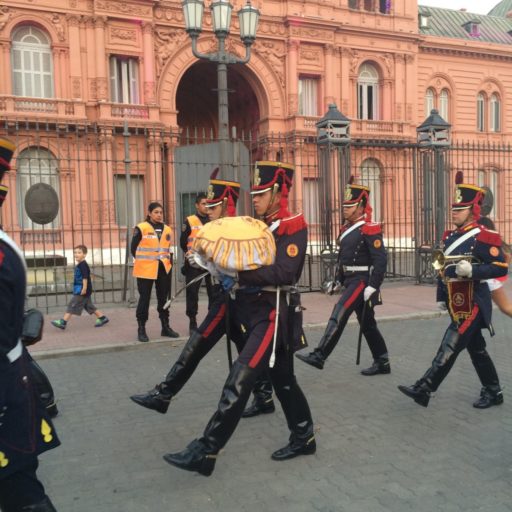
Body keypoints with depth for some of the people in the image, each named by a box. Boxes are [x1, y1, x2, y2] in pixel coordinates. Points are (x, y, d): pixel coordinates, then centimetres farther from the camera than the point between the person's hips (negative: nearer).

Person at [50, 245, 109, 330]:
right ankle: (102, 317, 19)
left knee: (72, 305, -6)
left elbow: (85, 277, -22)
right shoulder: (79, 265, 15)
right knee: (89, 306, 14)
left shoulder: (83, 265, -16)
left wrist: (84, 288, -24)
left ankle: (63, 322, -3)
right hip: (79, 290, 10)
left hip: (82, 291, -10)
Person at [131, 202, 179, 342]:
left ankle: (165, 327, 21)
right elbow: (134, 248, -1)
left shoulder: (167, 229, 9)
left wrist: (168, 260, 10)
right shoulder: (141, 228, -7)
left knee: (163, 298, 11)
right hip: (146, 270, -5)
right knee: (145, 298, 0)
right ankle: (141, 329, 8)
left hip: (163, 269, 5)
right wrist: (144, 261, 4)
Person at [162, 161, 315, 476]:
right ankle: (304, 438, 33)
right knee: (283, 379, 18)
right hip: (256, 310, 9)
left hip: (273, 314, -9)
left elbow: (284, 273, -24)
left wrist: (240, 272, -29)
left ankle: (205, 452, -7)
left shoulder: (294, 227, -11)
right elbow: (250, 264, 12)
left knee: (239, 380, -12)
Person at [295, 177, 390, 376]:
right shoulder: (346, 228, 13)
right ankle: (382, 362, 25)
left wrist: (372, 287, -23)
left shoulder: (369, 229, -13)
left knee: (338, 315, -17)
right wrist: (337, 281, 18)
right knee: (367, 323, 14)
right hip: (350, 280, 9)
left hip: (362, 281, -9)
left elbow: (381, 259, -19)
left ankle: (319, 356, -16)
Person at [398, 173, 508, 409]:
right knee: (476, 349, 16)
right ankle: (493, 392, 29)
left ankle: (423, 389, -5)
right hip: (457, 304, 9)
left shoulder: (483, 237, -12)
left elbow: (501, 267, -16)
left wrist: (472, 270, -28)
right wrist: (441, 297, 18)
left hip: (472, 303, -8)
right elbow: (443, 268, 19)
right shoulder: (449, 237, 12)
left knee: (450, 347, -7)